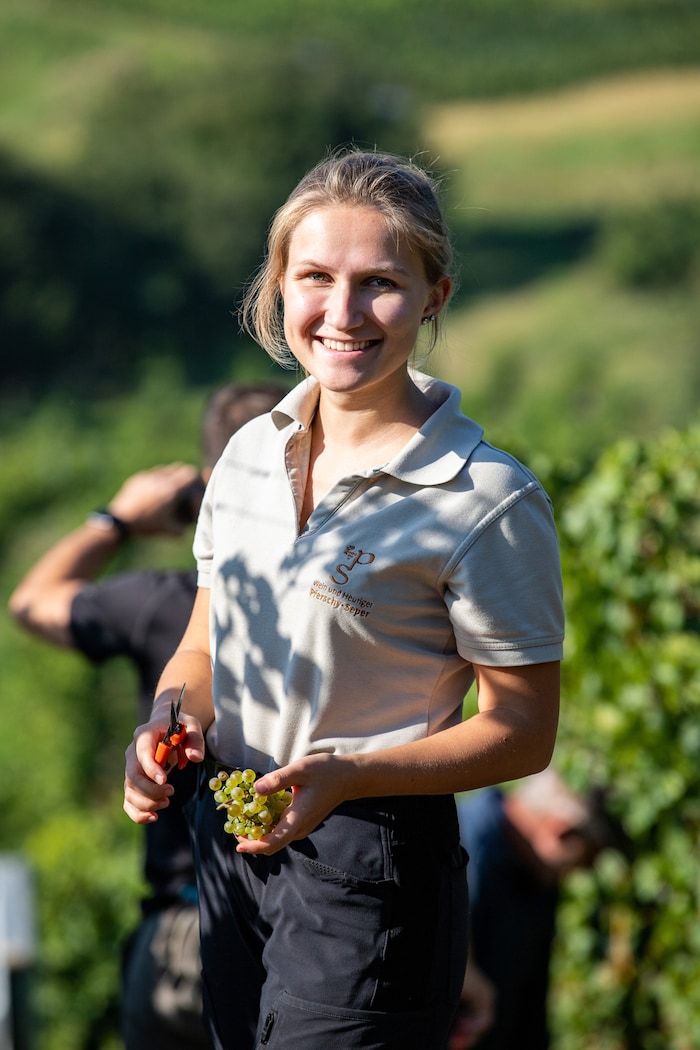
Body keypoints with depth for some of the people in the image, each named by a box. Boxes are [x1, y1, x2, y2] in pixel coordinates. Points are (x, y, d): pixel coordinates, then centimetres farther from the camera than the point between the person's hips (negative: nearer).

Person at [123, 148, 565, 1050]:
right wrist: (169, 720, -8)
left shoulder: (489, 500, -16)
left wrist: (344, 777, -26)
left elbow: (524, 730, -13)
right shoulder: (249, 452, 4)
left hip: (372, 866, -6)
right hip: (227, 840, 6)